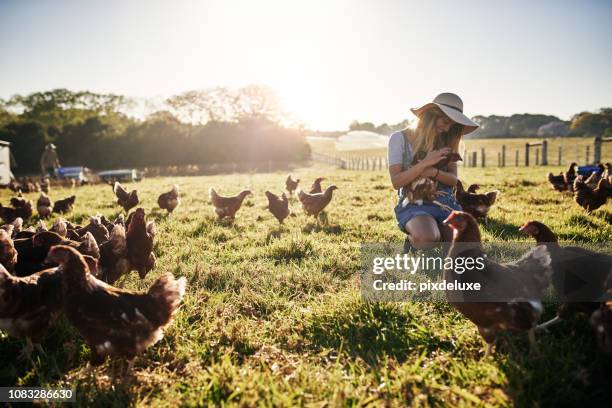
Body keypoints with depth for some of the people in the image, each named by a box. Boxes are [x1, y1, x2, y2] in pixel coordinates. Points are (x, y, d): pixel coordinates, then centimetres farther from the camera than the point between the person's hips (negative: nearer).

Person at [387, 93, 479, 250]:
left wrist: (433, 172, -16)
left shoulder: (446, 141, 12)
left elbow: (453, 179, 5)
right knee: (427, 238, -36)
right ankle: (412, 240, 0)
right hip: (414, 204, -4)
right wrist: (425, 163, -20)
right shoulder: (400, 138, -2)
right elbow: (396, 182, -9)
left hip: (445, 202, 4)